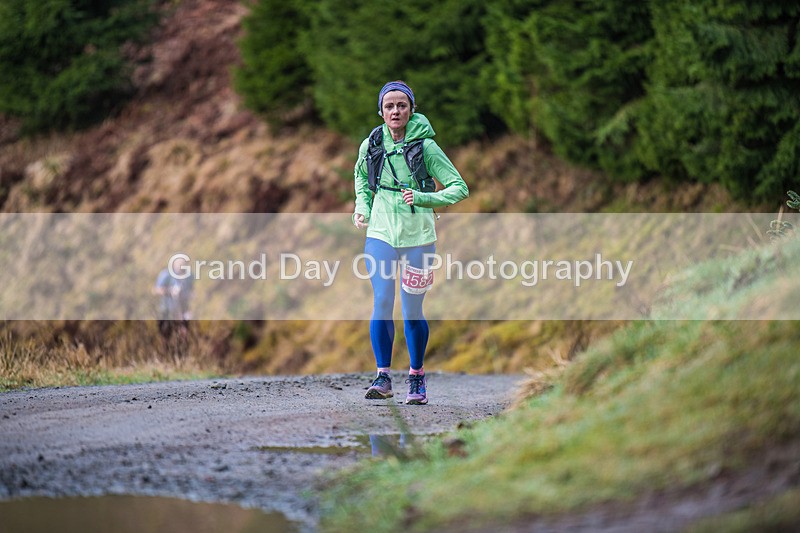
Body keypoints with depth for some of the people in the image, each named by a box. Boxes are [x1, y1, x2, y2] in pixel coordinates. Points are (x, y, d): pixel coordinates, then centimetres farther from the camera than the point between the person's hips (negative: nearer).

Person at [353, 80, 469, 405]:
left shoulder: (425, 147, -8)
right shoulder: (371, 145, 1)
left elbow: (460, 188, -6)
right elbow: (361, 175, 23)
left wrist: (422, 197, -19)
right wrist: (362, 207, 7)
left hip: (417, 235, -2)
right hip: (380, 233, 2)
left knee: (412, 311, 2)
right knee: (382, 302, -12)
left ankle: (417, 378, 19)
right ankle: (383, 378, -8)